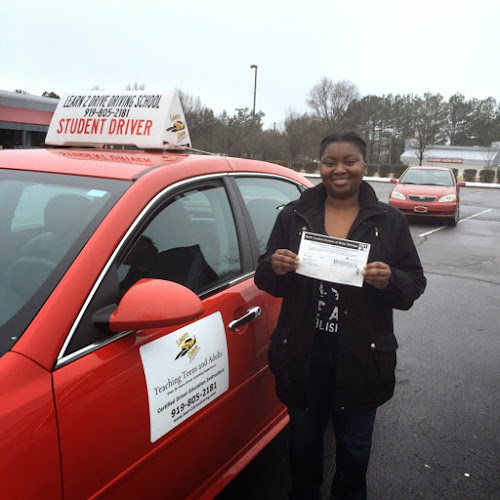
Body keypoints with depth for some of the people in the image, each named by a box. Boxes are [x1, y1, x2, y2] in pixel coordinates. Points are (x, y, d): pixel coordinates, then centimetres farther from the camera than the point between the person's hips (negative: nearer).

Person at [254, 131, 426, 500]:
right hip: (303, 355, 1)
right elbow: (266, 282, 4)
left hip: (361, 358, 0)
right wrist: (275, 267, -19)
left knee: (354, 449, 18)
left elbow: (415, 284, 0)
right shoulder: (294, 216, 2)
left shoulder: (389, 221, 0)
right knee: (303, 441, 19)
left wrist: (390, 280, -21)